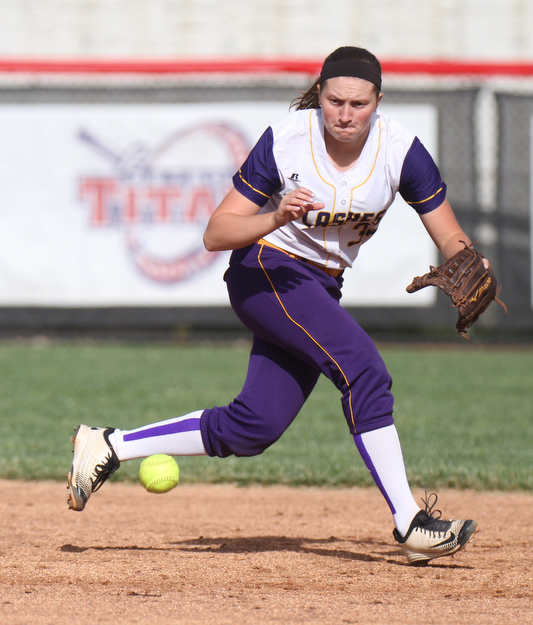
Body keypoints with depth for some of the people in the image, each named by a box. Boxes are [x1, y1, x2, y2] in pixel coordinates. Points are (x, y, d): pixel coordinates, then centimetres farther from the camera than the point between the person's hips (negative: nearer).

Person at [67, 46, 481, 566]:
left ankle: (109, 446, 9)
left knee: (252, 428, -2)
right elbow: (215, 234, -15)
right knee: (363, 369, -26)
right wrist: (275, 218, -33)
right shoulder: (285, 140, -18)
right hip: (267, 271, -5)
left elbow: (451, 240, -8)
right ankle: (409, 523, -26)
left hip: (321, 289, 5)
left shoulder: (400, 148, -11)